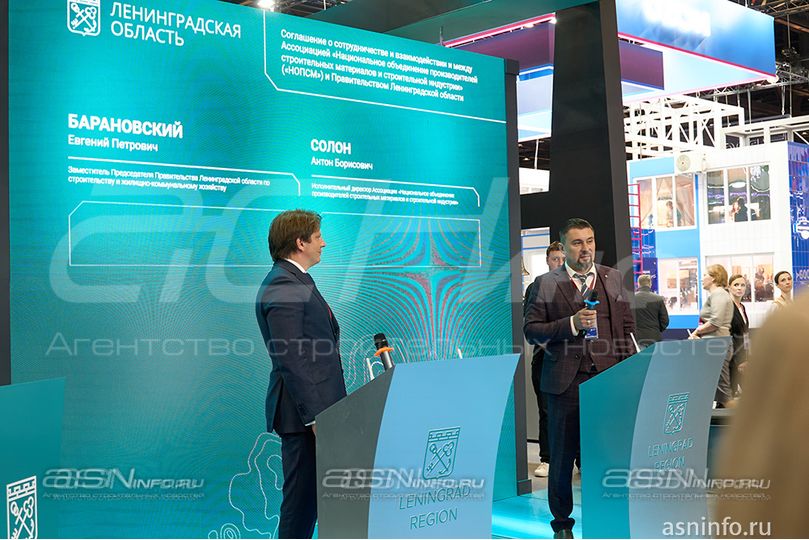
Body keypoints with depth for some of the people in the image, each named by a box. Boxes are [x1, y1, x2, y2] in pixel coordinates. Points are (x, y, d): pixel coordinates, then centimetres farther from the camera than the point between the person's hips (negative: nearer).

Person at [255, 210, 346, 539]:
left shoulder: (294, 281, 16)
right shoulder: (283, 289, -17)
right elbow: (291, 360, -21)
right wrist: (315, 416, -22)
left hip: (317, 405, 10)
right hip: (305, 411, -10)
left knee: (311, 495, 16)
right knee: (302, 496, -3)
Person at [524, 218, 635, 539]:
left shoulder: (613, 278, 12)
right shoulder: (545, 284, 4)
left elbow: (626, 326, 12)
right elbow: (531, 331, -1)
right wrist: (571, 324, -13)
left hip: (606, 378, 1)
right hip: (565, 382, -1)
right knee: (562, 455, 8)